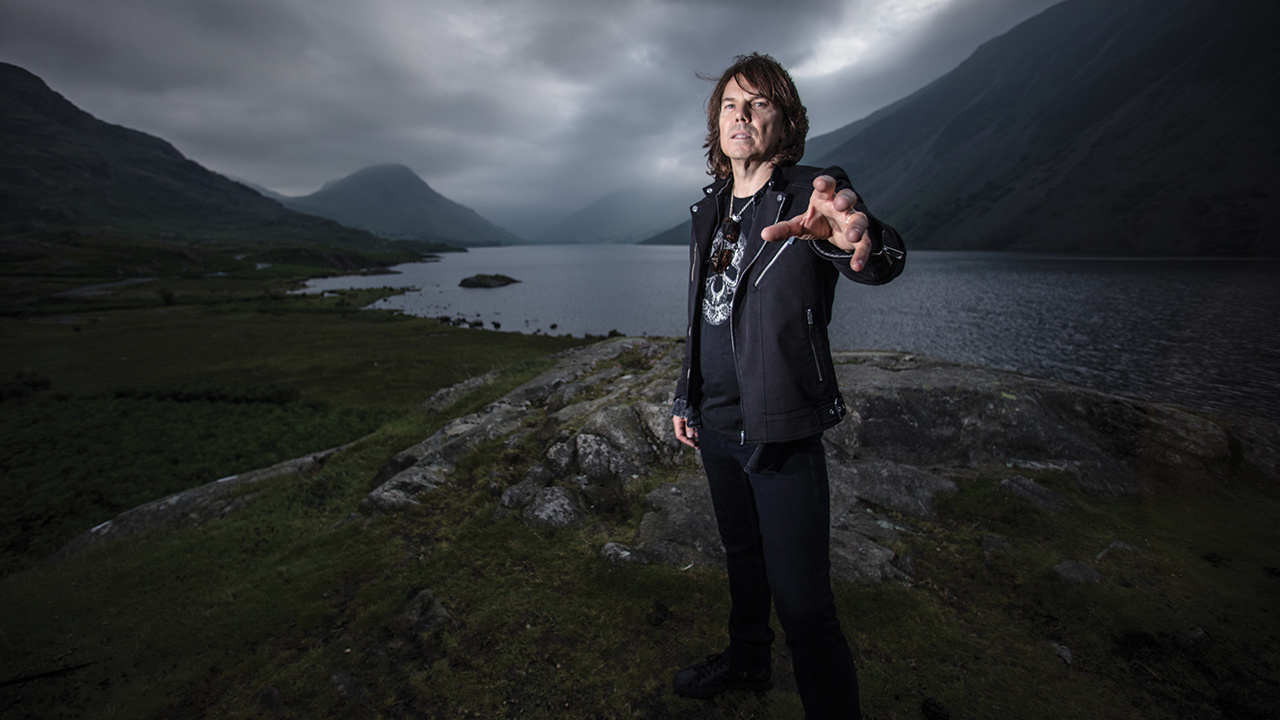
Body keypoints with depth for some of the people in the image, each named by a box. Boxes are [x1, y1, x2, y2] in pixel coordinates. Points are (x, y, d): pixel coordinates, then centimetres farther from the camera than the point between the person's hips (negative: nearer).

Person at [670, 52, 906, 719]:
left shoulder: (812, 195, -9)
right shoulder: (709, 209, 10)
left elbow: (883, 258, -30)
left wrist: (860, 240, -54)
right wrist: (687, 397, 15)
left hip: (781, 432, -6)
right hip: (716, 424, 7)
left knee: (801, 600, -3)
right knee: (741, 554, 24)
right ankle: (747, 660, 48)